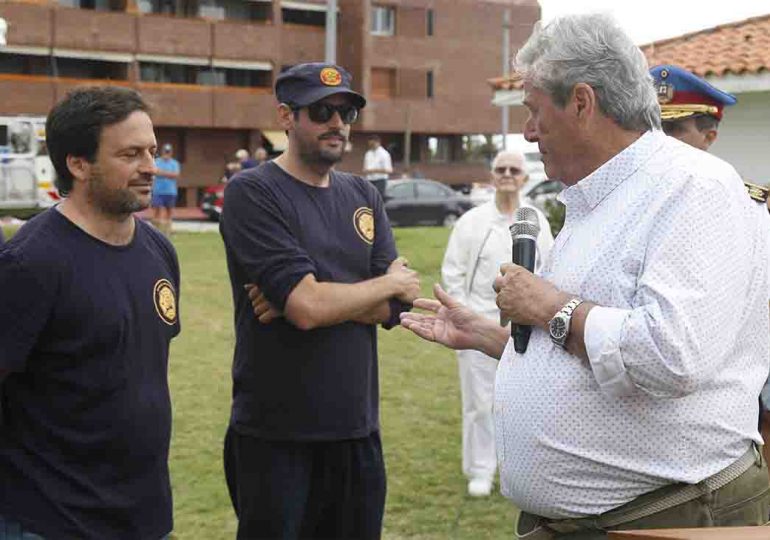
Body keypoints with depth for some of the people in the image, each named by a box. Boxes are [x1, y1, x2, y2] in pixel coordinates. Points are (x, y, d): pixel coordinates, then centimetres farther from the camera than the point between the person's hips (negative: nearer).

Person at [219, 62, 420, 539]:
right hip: (277, 438, -5)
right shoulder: (252, 193, -9)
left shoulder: (363, 196, 10)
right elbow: (307, 309, -20)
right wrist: (389, 283, -5)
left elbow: (393, 309, 0)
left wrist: (308, 295, -14)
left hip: (358, 430, 5)